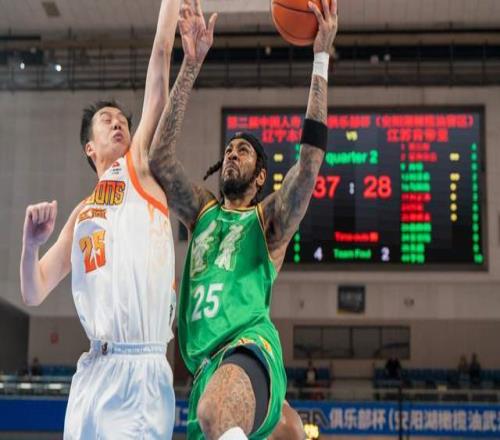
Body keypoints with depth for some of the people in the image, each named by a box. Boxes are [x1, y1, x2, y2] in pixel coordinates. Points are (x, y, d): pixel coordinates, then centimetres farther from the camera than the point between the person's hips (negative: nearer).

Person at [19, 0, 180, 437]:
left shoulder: (141, 167, 9)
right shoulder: (81, 214, 21)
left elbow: (160, 58, 6)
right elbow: (35, 294, 18)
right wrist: (32, 244, 0)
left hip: (142, 370, -4)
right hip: (93, 369, 5)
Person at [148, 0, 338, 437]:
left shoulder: (270, 219, 11)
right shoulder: (202, 212, 23)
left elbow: (310, 161, -6)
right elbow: (160, 158, 8)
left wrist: (322, 59, -7)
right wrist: (191, 65, 0)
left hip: (249, 349, -7)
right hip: (209, 363, 7)